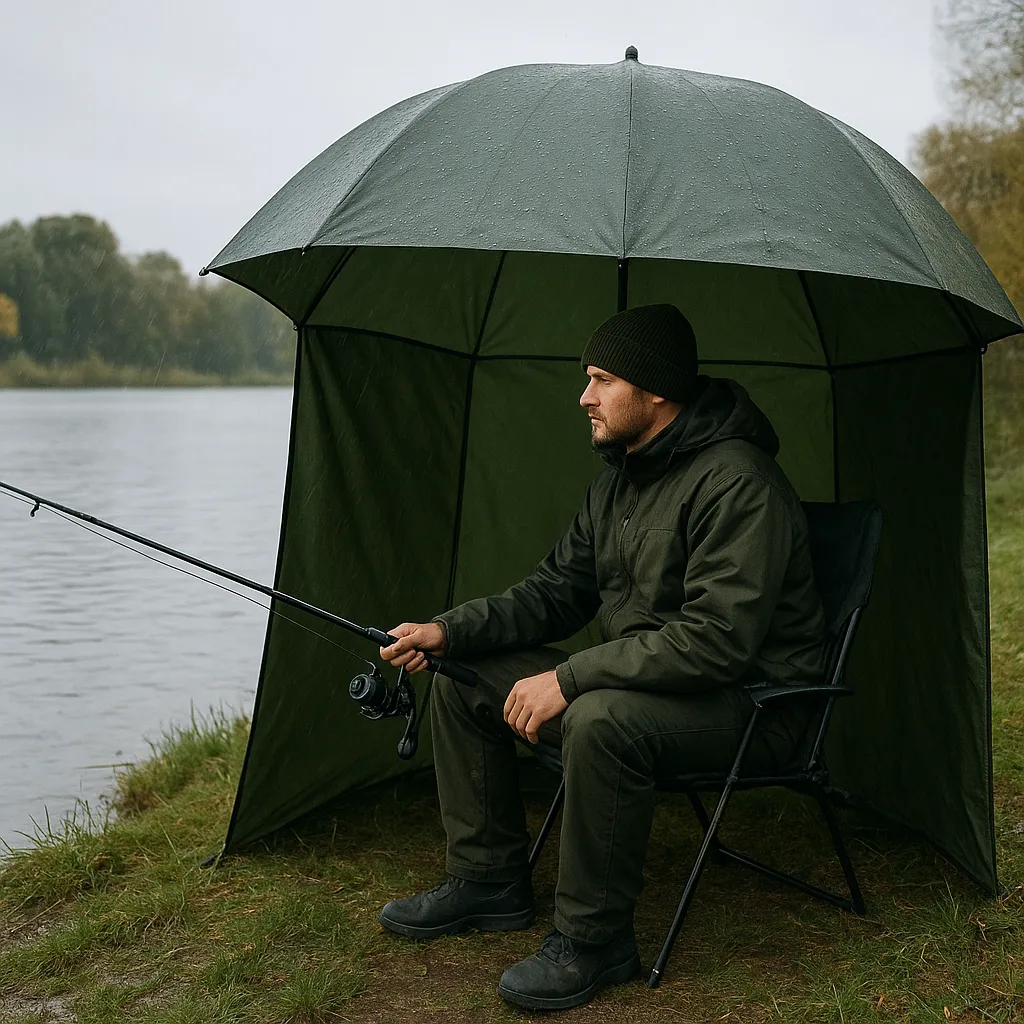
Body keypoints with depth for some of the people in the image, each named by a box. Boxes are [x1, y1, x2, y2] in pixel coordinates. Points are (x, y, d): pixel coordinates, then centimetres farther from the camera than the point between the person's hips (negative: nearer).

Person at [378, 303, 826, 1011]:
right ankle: (488, 880, 15)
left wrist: (570, 678, -29)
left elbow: (716, 640, -31)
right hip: (640, 680, 9)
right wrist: (452, 631, -3)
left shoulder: (737, 482, -23)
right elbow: (558, 591, 12)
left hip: (750, 699, -9)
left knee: (601, 721, -39)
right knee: (466, 679, 3)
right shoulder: (619, 476, 7)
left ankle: (593, 941, -17)